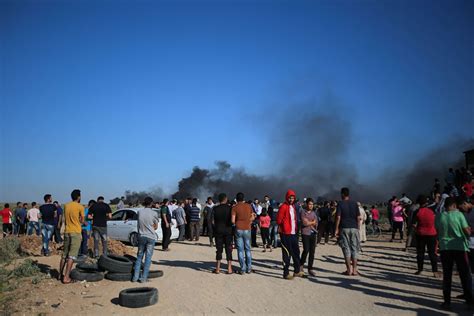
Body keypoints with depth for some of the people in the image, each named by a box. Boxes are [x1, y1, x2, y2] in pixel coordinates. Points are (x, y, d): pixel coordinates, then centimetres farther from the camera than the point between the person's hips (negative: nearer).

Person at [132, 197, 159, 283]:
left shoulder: (139, 212, -1)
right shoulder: (154, 213, -9)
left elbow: (139, 224, 8)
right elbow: (155, 227, 0)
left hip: (141, 236, 3)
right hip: (151, 237, -3)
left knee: (139, 256, 15)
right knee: (148, 257, 4)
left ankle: (135, 277, 14)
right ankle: (143, 278, 5)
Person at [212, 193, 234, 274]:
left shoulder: (215, 209, -3)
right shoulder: (230, 208, -5)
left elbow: (213, 221, -1)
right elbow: (232, 220, -5)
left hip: (218, 231, 1)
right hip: (228, 231, -1)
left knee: (219, 249, 8)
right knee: (228, 249, 6)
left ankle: (217, 268, 11)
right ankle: (229, 269, 6)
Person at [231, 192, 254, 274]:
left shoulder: (235, 207, -7)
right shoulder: (248, 206, 2)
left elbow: (233, 221, -12)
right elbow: (252, 218, 9)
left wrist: (236, 223, 8)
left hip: (238, 230, -2)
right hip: (247, 229, 3)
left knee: (240, 250, 4)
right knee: (248, 249, 13)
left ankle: (243, 269, 6)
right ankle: (249, 268, 17)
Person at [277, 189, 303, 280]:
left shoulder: (293, 207, 14)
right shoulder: (283, 207, -12)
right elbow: (279, 220, -14)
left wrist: (296, 228, 13)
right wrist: (285, 226, -4)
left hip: (293, 233, 8)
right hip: (286, 234, -8)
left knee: (296, 252, 16)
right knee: (287, 254, -3)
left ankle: (297, 271, 29)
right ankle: (286, 273, 6)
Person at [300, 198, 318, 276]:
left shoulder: (313, 213, 14)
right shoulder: (303, 212, -1)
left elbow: (316, 223, 7)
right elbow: (304, 222, -12)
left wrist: (309, 223, -7)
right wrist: (312, 222, 0)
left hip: (313, 233, 5)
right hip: (305, 233, -5)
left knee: (312, 252, 3)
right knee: (306, 250, -10)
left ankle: (310, 269, 11)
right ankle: (301, 264, 16)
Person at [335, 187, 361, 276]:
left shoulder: (340, 204, -4)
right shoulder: (354, 204, 7)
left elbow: (338, 217, -10)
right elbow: (358, 218, 4)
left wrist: (336, 229, -6)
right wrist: (358, 228, 12)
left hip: (344, 228, -3)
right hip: (354, 228, 3)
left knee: (346, 248, 2)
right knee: (354, 248, 7)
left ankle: (349, 270, 3)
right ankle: (354, 270, 8)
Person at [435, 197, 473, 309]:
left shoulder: (439, 216, -1)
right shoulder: (459, 214, -8)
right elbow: (467, 231, -8)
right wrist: (470, 231, 12)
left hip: (445, 248, 2)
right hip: (460, 247, -2)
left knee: (446, 276, 9)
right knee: (465, 275, 11)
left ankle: (447, 301, 11)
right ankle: (469, 300, 15)